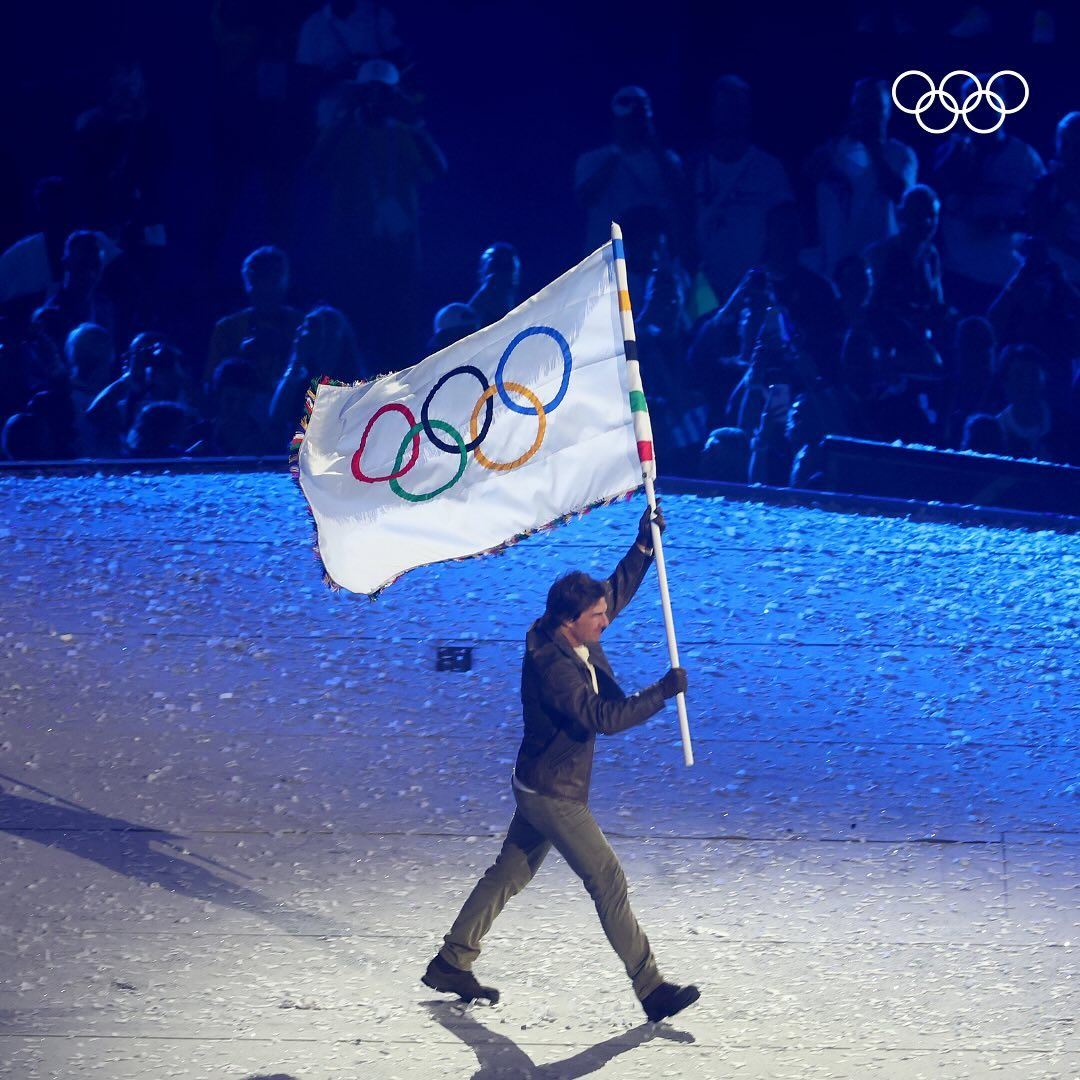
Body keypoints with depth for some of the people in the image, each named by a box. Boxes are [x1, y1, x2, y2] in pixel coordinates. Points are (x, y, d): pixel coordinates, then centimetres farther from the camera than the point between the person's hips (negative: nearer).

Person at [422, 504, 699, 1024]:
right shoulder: (550, 664, -29)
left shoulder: (575, 636, -2)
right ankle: (650, 989, 0)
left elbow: (619, 589, 13)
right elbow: (603, 718, -36)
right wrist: (663, 692, -33)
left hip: (541, 786, 10)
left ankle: (450, 965, 26)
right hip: (552, 794, -10)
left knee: (509, 873, 18)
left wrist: (645, 543, 0)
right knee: (608, 882, -5)